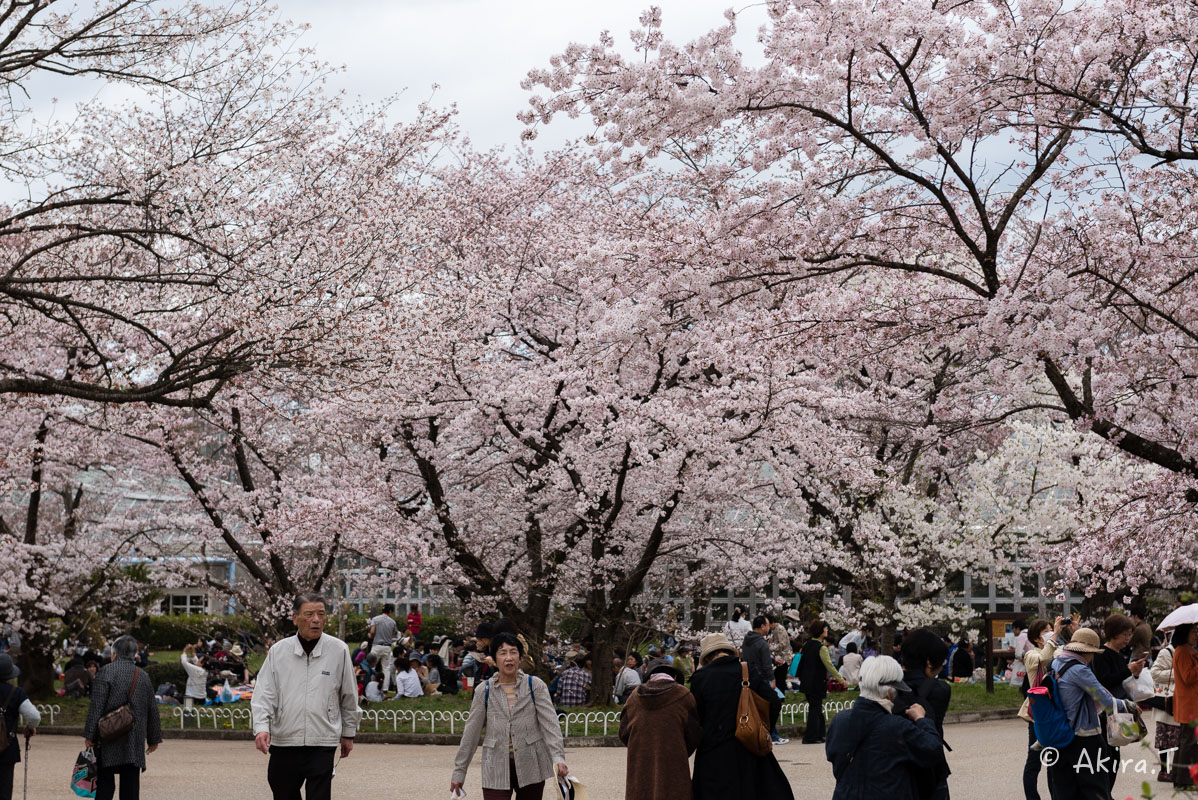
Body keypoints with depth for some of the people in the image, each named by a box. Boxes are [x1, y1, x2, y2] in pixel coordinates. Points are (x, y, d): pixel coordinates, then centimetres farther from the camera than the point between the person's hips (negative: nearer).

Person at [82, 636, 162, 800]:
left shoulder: (106, 671, -4)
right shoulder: (143, 676, 12)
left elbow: (96, 706, -11)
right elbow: (152, 710, 15)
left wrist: (89, 735, -8)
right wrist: (154, 739, 21)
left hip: (109, 743, -4)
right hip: (135, 742, 4)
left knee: (105, 785, 0)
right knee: (131, 786, 4)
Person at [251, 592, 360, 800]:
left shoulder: (339, 650, 0)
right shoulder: (278, 651, 2)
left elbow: (349, 696, 9)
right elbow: (264, 694, 1)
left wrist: (348, 733, 14)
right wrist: (261, 727, -14)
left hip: (322, 744, -2)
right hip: (283, 743, 2)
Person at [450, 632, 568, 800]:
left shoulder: (535, 686, 0)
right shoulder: (484, 690, 3)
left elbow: (550, 723, -9)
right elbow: (471, 733, 7)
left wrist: (558, 757, -23)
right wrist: (459, 771, 6)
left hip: (530, 767, 0)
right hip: (497, 770, 0)